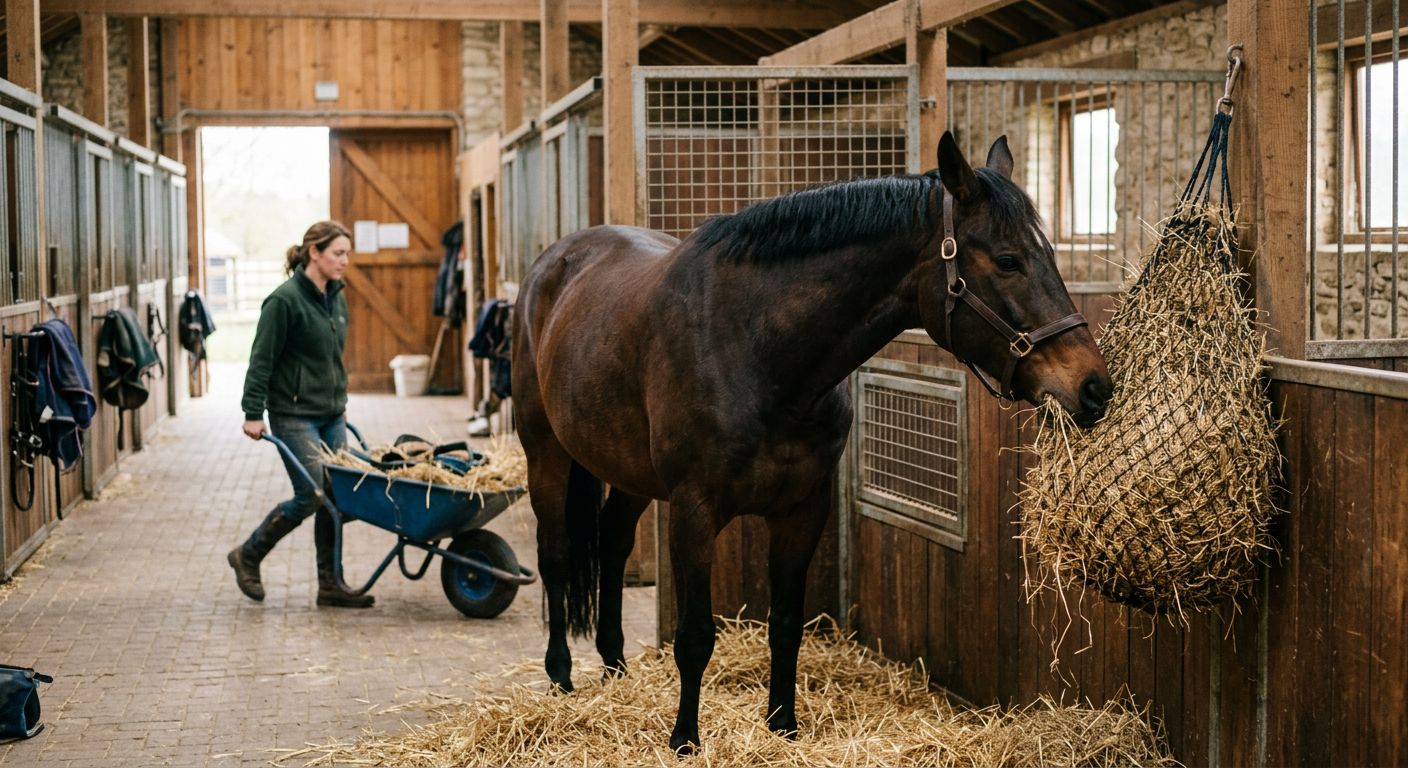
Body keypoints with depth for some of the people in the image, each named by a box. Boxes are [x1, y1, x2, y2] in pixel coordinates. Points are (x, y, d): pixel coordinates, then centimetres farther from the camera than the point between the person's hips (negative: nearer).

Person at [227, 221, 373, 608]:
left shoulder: (336, 298, 11)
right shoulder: (285, 300, -14)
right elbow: (262, 359, -13)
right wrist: (253, 413, -15)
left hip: (331, 415, 8)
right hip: (294, 414, -8)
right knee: (312, 496, -9)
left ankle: (330, 584, 11)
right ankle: (247, 556, 11)